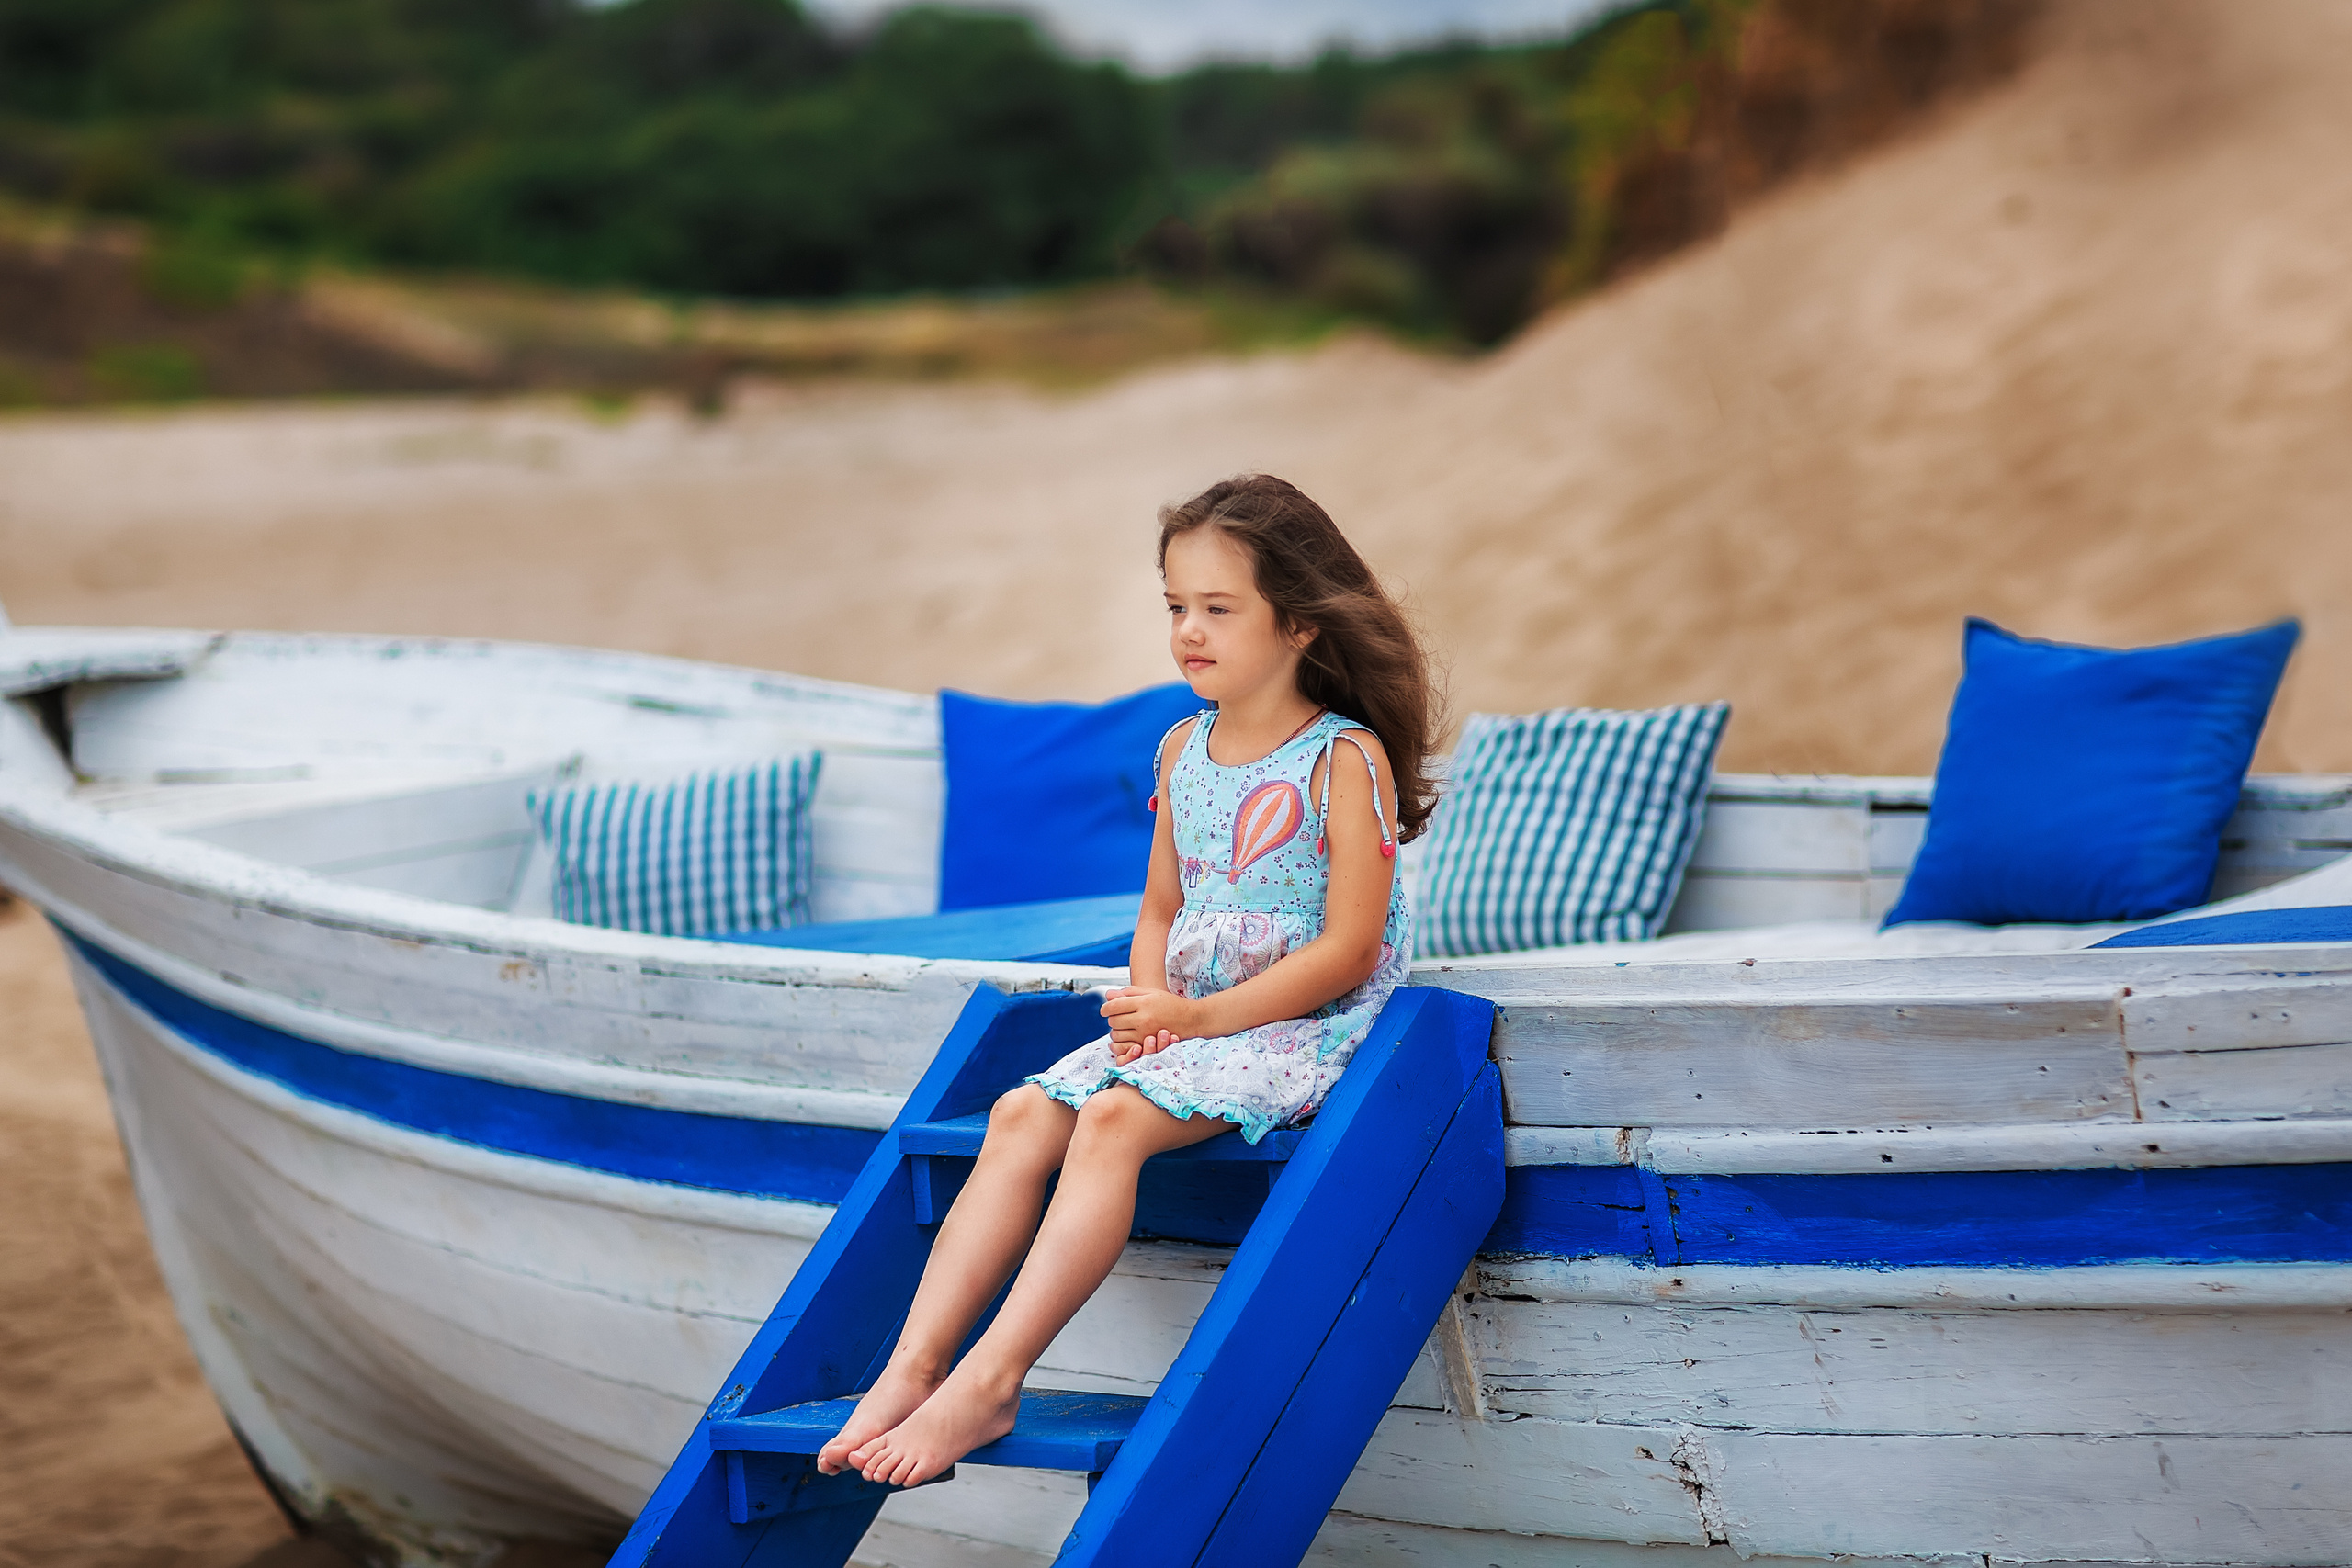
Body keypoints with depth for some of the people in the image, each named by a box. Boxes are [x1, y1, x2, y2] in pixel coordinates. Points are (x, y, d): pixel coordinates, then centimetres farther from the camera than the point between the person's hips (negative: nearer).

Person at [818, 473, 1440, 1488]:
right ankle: (915, 1367, -21)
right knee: (1022, 1114, -14)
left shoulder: (1345, 758, -10)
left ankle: (990, 1380, -34)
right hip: (1185, 1019, 8)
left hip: (1303, 1028, -7)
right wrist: (1148, 1004, -5)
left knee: (1113, 1118, -29)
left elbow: (1348, 949, -16)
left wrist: (1202, 1017, -20)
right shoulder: (1183, 752, 13)